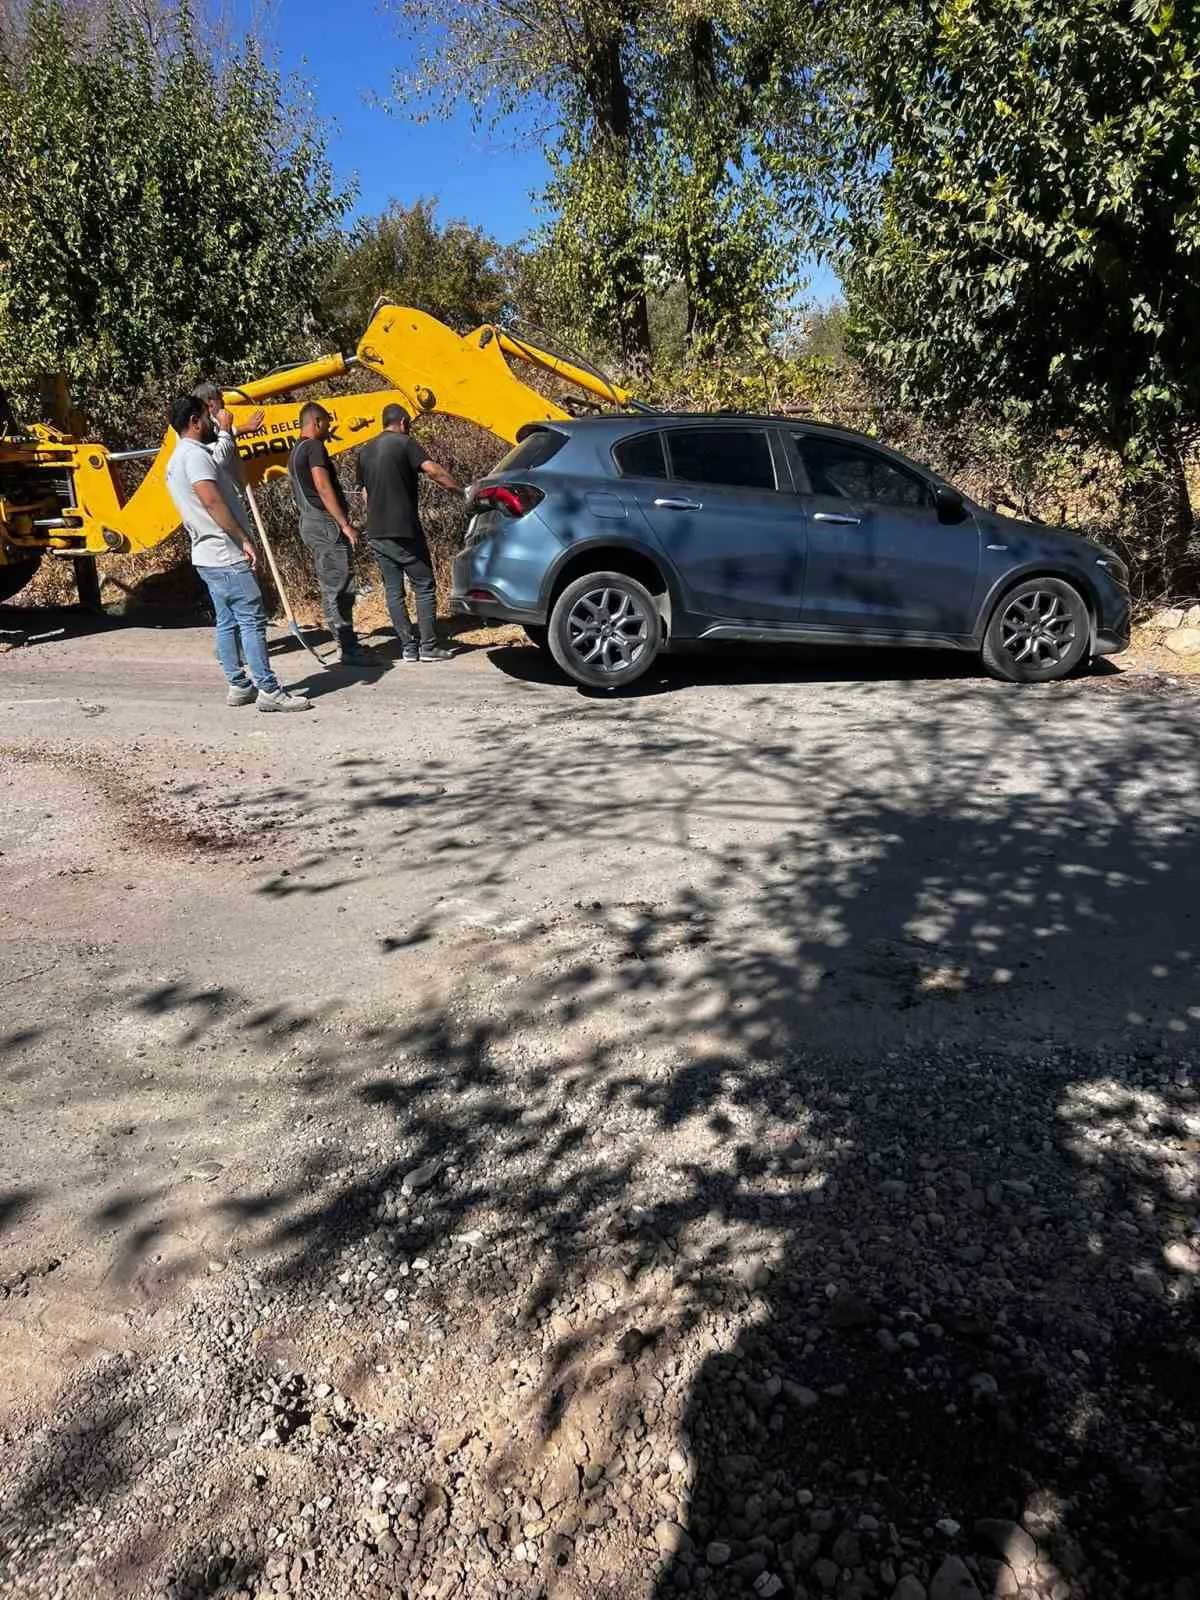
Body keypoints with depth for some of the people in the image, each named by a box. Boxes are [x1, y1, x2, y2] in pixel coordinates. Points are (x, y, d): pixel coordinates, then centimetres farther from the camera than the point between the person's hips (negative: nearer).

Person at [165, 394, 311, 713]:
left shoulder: (177, 459, 19)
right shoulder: (194, 455, -14)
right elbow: (212, 501, -25)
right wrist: (244, 539, -23)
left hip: (208, 556, 10)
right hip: (227, 556, -10)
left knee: (227, 622, 12)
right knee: (252, 620, -9)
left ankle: (239, 685, 15)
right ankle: (269, 691, -9)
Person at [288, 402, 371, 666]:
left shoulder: (295, 453, 21)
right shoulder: (314, 447, -10)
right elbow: (323, 488, -19)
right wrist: (345, 524, -21)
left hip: (309, 524, 11)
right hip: (325, 524, -11)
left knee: (332, 588, 11)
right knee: (340, 588, -11)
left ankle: (349, 646, 15)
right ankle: (350, 650, -11)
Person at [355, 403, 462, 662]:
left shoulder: (365, 452, 15)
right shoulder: (405, 443, -5)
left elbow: (365, 492, 19)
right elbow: (434, 471, -17)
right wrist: (461, 492, -13)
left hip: (376, 533, 6)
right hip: (404, 531, -6)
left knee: (393, 590, 7)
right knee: (424, 586, 1)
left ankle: (408, 646, 7)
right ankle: (428, 646, -2)